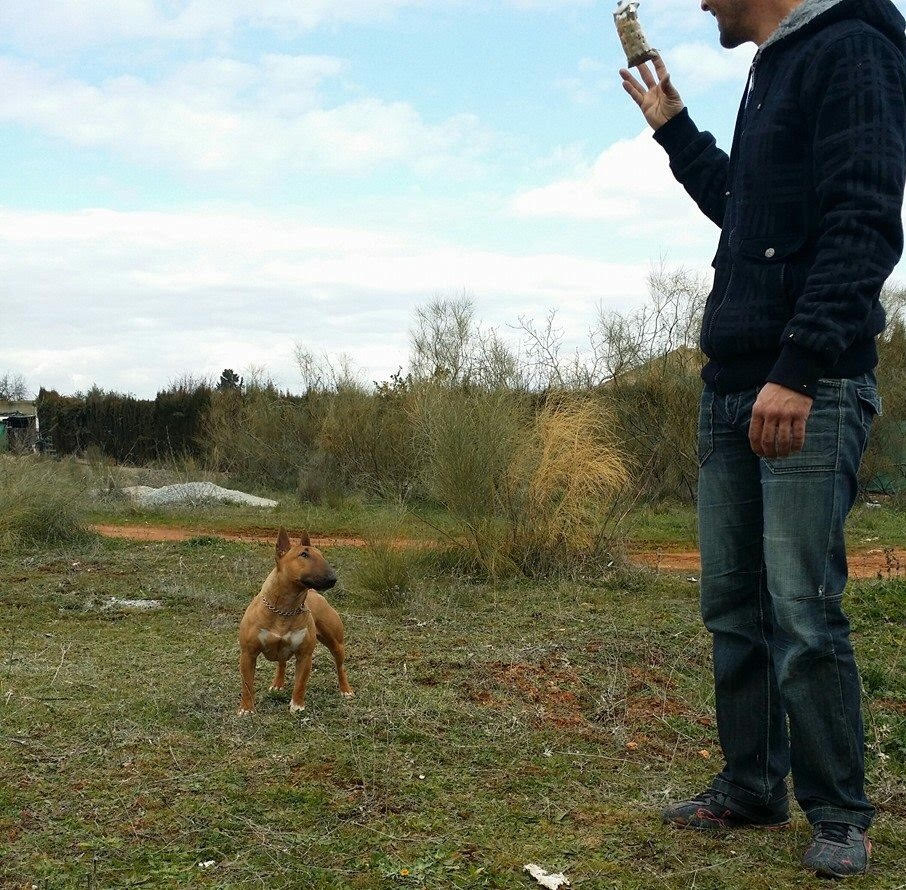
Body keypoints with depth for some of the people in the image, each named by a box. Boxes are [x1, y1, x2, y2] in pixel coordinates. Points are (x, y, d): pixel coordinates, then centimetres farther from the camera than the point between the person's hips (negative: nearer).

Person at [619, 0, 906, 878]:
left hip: (810, 393, -9)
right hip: (730, 388, 9)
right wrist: (674, 130, 32)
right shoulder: (768, 75, 21)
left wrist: (800, 370, -24)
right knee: (732, 606, 10)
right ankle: (750, 788, 21)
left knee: (804, 614, -7)